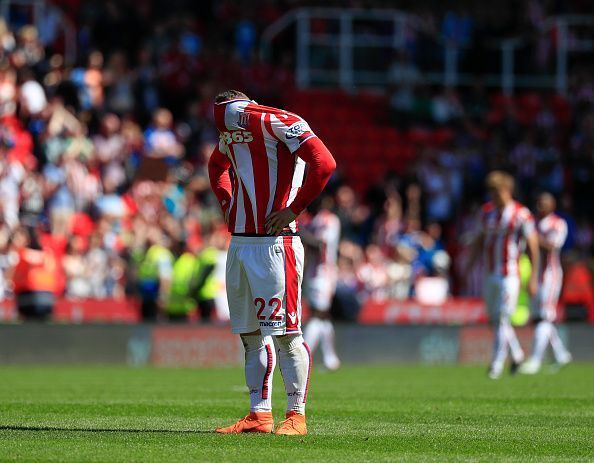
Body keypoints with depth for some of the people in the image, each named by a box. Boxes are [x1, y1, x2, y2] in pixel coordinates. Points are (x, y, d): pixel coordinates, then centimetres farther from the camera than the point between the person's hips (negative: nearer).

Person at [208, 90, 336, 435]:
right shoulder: (230, 130, 18)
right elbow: (217, 166, 40)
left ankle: (297, 416, -3)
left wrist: (293, 209, -16)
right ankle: (259, 415, 15)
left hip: (273, 244, -9)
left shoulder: (277, 122, -9)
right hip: (239, 244, 9)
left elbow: (324, 164, -20)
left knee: (286, 334, -7)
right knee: (250, 335, 10)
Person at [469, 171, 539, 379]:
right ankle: (517, 355, 29)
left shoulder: (521, 214, -9)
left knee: (502, 320, -9)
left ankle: (497, 365, -3)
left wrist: (533, 277, -10)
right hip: (489, 274, 6)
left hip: (509, 275, -6)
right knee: (495, 320, 11)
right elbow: (479, 240, 18)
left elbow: (532, 246, -7)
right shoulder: (486, 211, 8)